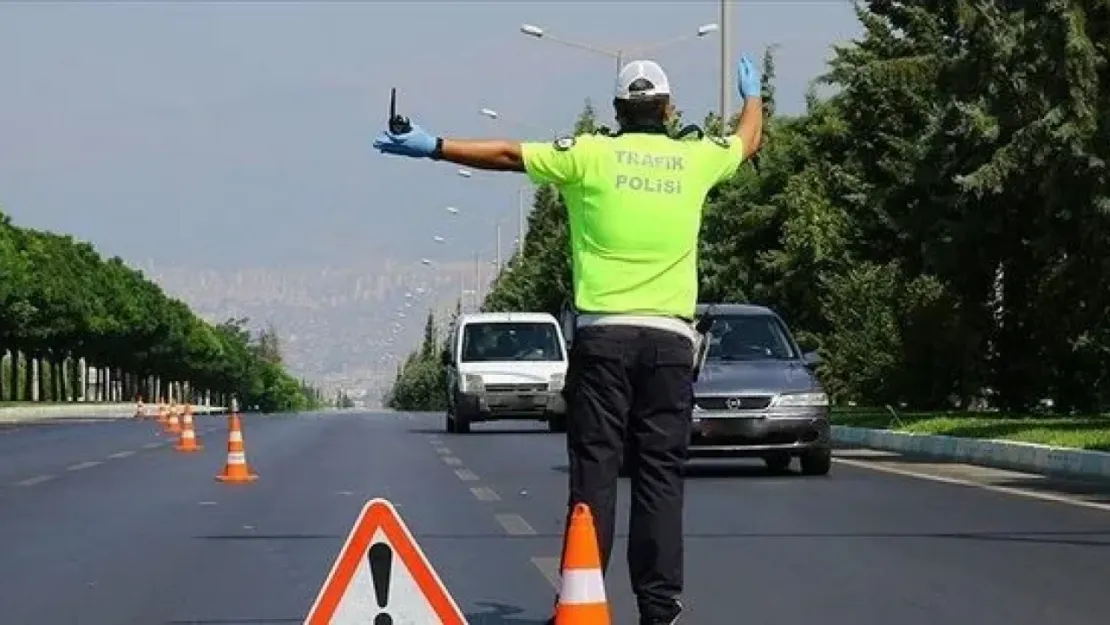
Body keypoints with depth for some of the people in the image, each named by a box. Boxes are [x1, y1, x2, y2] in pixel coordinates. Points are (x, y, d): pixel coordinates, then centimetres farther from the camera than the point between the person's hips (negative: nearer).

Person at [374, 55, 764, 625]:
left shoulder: (589, 155, 1)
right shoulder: (695, 159, 9)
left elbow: (507, 154, 4)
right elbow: (748, 140, 30)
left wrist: (433, 147, 13)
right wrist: (753, 95, 51)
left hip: (603, 334, -1)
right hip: (670, 339, 1)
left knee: (595, 470, -2)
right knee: (660, 474, 1)